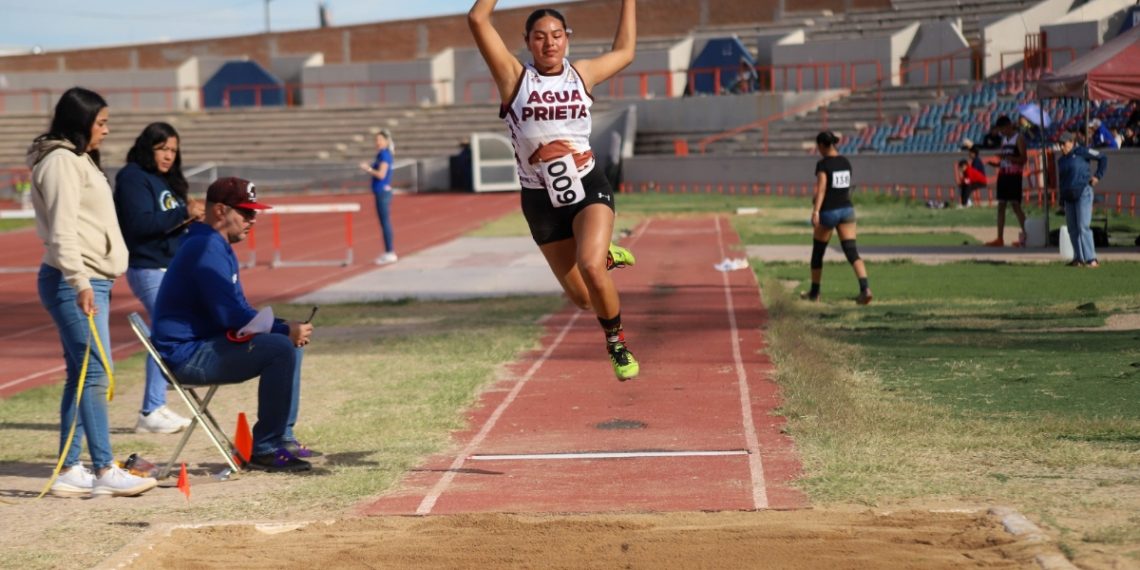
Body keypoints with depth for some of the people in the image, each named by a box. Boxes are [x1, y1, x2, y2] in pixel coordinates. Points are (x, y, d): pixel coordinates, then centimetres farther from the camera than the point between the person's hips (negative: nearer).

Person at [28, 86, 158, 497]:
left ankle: (69, 472, 12)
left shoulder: (78, 159, 21)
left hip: (90, 281, 10)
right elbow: (62, 229, -20)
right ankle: (105, 472, -11)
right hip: (73, 283, -10)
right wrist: (80, 283, -27)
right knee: (95, 374, -12)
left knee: (82, 376, 9)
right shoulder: (61, 162, -11)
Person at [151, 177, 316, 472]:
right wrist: (285, 330, -17)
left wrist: (286, 328, 2)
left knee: (289, 342, 16)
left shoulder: (221, 248, 18)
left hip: (204, 343, 11)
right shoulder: (206, 249, -17)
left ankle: (282, 438, 15)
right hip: (187, 355, -11)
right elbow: (230, 316, -23)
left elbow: (240, 311, 19)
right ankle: (265, 450, -16)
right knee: (281, 349, -22)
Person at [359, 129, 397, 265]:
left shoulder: (385, 154, -13)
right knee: (384, 223, 12)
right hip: (381, 192, 10)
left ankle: (390, 253, -5)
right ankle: (389, 252, 16)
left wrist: (368, 169, -9)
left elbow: (381, 174, -20)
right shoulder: (382, 154, 15)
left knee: (385, 223, -7)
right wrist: (369, 168, 6)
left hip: (383, 192, -10)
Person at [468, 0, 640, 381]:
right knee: (581, 297, 7)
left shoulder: (581, 74, 3)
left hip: (589, 188, 0)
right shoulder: (515, 77, -6)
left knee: (590, 267, -28)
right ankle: (607, 257, 44)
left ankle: (617, 345, -4)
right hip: (542, 201, 0)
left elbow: (624, 52, 22)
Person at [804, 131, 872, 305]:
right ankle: (865, 288, -25)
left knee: (817, 252, 14)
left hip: (827, 212, -5)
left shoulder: (823, 164, -11)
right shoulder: (846, 162, 10)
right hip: (846, 210, 5)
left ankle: (814, 293, 26)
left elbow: (821, 188, -24)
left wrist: (816, 211, -34)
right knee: (852, 252, -3)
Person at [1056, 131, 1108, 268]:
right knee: (1072, 229, 6)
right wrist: (1062, 199, 15)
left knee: (1083, 226, -14)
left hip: (1083, 193, -7)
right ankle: (1079, 258, 13)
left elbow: (1103, 158, -1)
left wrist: (1098, 176, -5)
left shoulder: (1081, 152, -4)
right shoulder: (1061, 160, 15)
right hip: (1068, 197, 7)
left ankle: (1091, 259, -15)